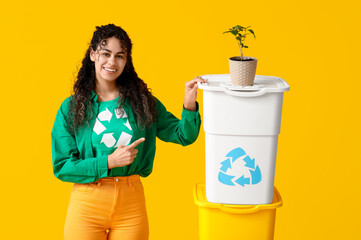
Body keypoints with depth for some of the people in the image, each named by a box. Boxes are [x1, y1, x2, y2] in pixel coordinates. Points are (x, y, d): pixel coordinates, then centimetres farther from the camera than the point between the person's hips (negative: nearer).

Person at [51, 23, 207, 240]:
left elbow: (184, 135, 4)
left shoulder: (142, 102, 5)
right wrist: (109, 162, -14)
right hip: (87, 204, -1)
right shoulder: (71, 108, -1)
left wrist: (189, 106, -15)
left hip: (132, 201, 2)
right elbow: (62, 167, -5)